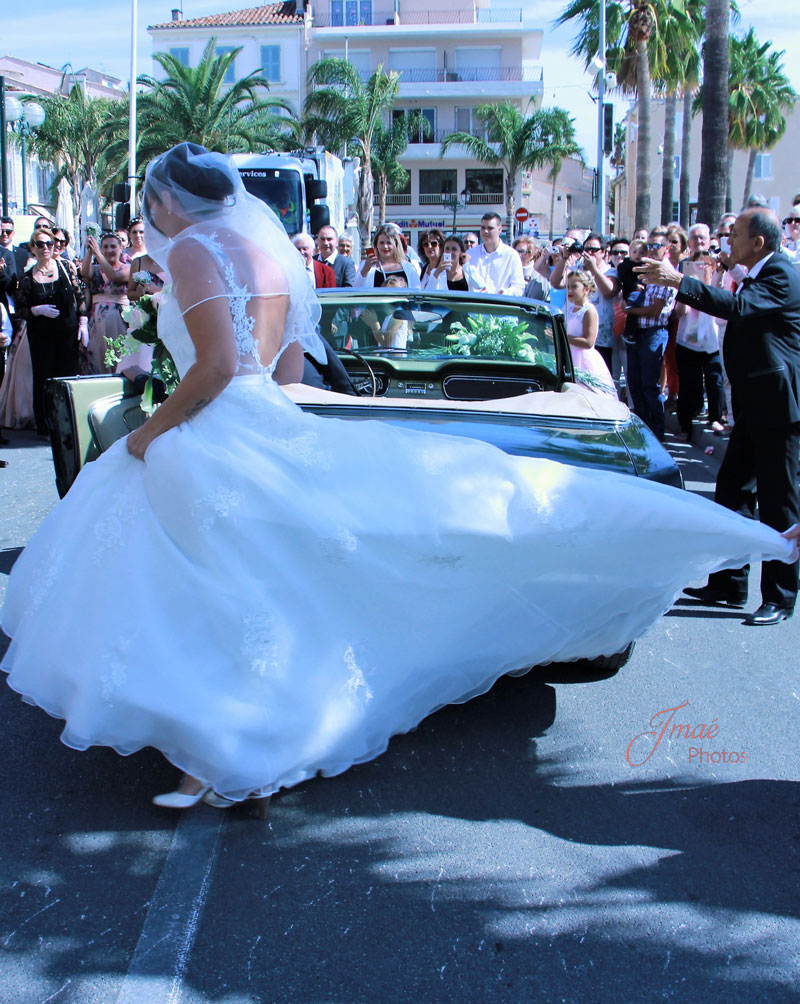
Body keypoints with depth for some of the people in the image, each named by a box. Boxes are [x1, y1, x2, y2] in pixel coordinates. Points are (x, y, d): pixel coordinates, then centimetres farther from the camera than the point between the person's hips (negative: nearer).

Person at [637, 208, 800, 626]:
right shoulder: (757, 275, 14)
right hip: (754, 404, 10)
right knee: (732, 491, 13)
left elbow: (738, 307, -33)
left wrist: (678, 281, -35)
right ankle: (729, 583, 23)